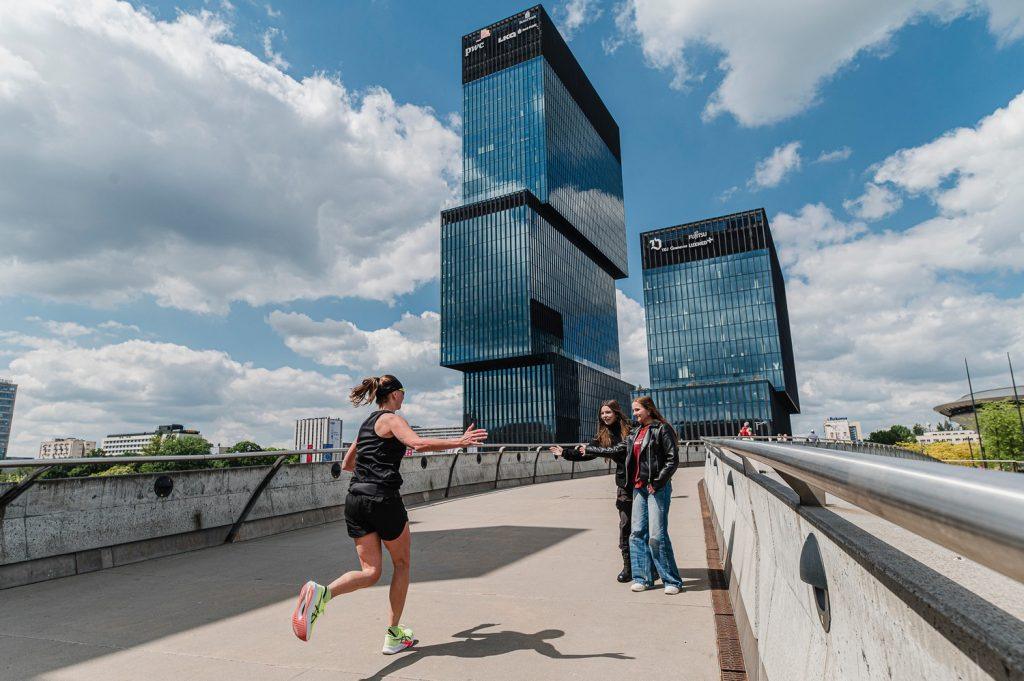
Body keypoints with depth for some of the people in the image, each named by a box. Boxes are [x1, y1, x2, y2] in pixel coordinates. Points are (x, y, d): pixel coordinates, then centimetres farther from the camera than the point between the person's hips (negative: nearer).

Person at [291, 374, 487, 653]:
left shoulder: (367, 424, 20)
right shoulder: (391, 419, -4)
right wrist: (460, 441, -27)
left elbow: (347, 464, 29)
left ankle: (321, 592, -18)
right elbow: (419, 443, -24)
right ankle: (394, 635, 19)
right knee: (401, 563, 14)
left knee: (370, 572, 8)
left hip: (355, 499, 7)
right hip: (383, 498, -7)